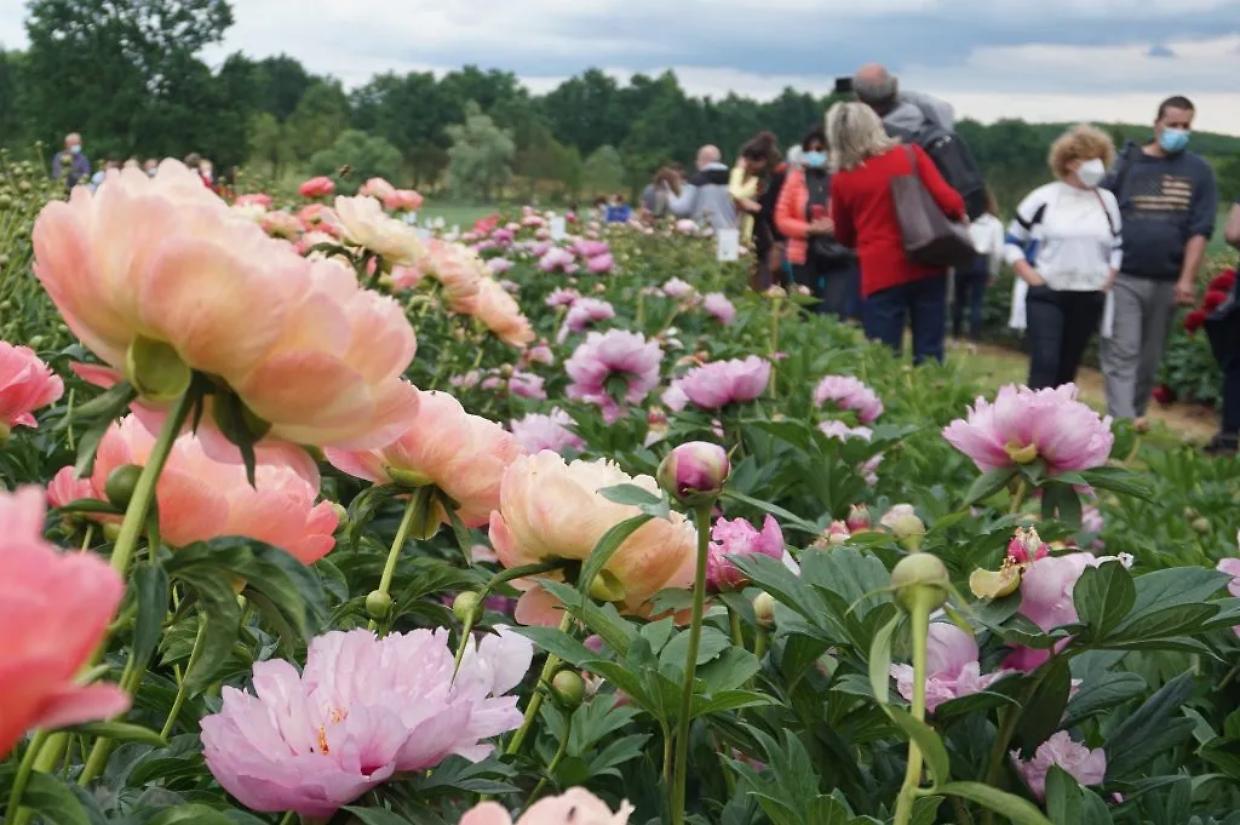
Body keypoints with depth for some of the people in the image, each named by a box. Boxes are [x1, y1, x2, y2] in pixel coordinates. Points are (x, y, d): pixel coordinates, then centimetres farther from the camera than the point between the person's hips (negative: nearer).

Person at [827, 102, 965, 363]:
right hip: (926, 266, 1)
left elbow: (844, 237, 14)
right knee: (930, 357, 7)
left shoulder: (842, 179, 1)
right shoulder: (912, 155, -1)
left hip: (881, 275, -1)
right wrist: (960, 213, 14)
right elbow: (947, 199, -8)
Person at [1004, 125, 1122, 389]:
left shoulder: (1107, 202, 9)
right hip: (1046, 296, -4)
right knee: (1045, 364, -15)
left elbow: (1117, 247, 20)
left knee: (1067, 367, 10)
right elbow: (1012, 241, 3)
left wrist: (1108, 280, 5)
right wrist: (1030, 277, -8)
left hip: (1089, 299, 4)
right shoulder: (1043, 198, -2)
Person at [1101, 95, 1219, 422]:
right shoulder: (1128, 163, 2)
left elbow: (1199, 231, 0)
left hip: (1167, 282, 2)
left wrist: (1187, 279, -8)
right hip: (1123, 277, -2)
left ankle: (1135, 418, 26)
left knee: (1149, 359, 12)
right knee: (1122, 355, -7)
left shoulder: (1198, 172, 4)